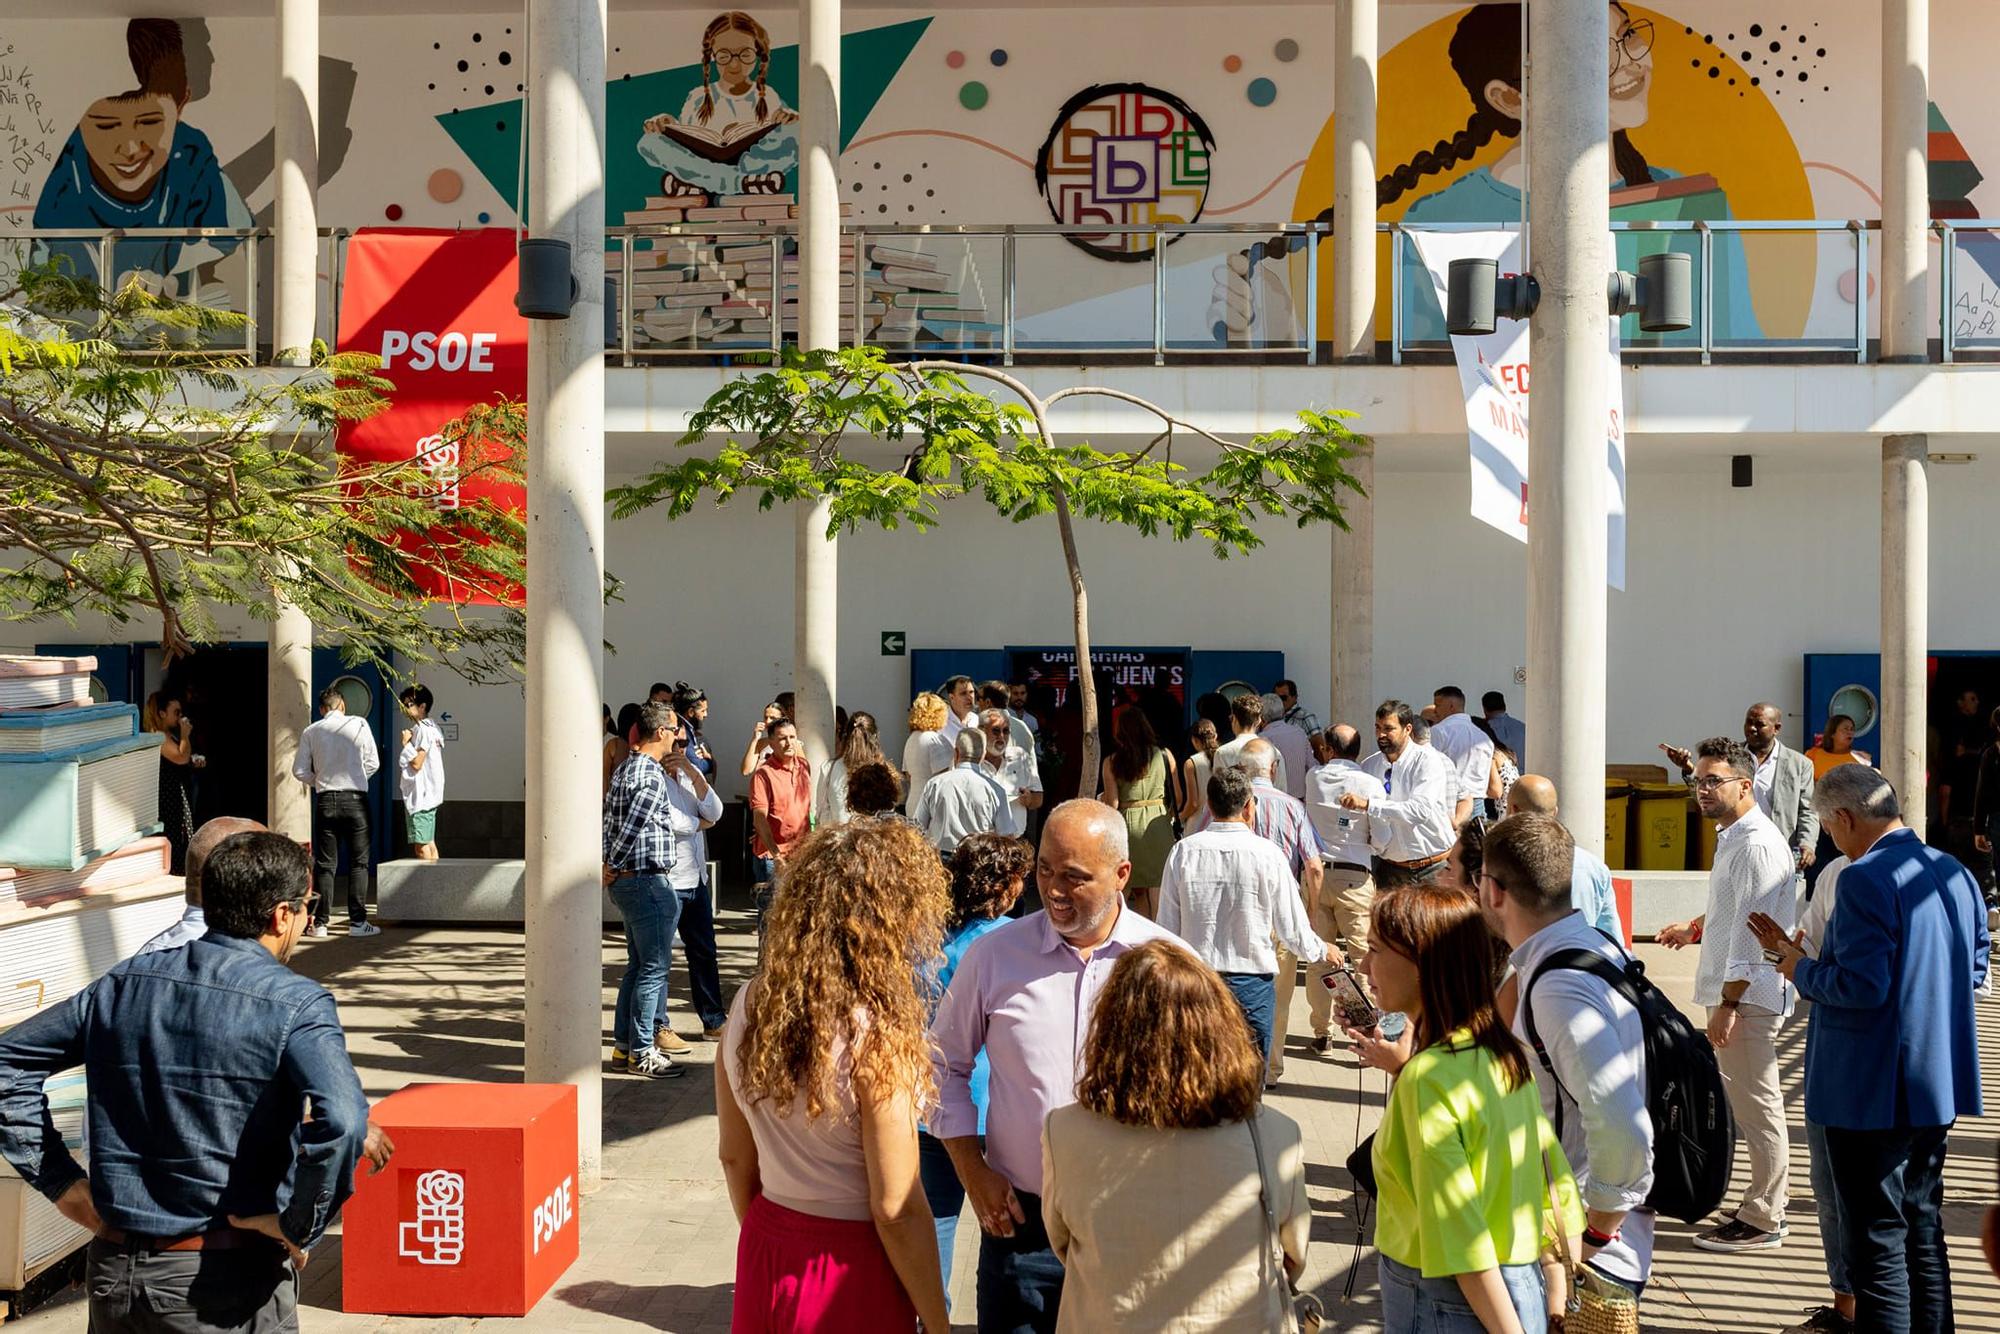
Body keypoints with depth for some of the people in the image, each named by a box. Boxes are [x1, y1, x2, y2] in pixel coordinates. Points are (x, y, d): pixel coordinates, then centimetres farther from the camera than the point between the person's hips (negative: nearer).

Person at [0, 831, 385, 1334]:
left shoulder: (125, 983, 3)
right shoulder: (295, 1004, -16)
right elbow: (341, 1122, -31)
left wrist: (63, 1183, 9)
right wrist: (299, 1228, -16)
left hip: (111, 1270, 5)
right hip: (226, 1279, -5)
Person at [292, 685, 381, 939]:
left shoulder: (310, 732, 3)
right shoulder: (359, 724, -1)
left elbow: (299, 770, 1)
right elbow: (373, 763, -1)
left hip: (325, 800, 2)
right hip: (354, 799, -2)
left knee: (324, 863, 8)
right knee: (358, 863, 4)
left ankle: (319, 923, 8)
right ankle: (358, 922, 2)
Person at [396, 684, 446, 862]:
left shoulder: (422, 729, -13)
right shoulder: (433, 728, 16)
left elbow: (416, 764, -17)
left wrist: (406, 743, -8)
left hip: (420, 796, -10)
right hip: (428, 795, 10)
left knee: (421, 846, -10)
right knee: (429, 843, 10)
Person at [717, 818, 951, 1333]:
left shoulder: (748, 1006, -5)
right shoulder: (875, 1037, -24)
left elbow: (735, 1158, 6)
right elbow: (897, 1211, -19)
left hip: (764, 1256, 6)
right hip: (850, 1268, -5)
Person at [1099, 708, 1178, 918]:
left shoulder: (1112, 762, -4)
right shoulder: (1164, 755, 0)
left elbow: (1111, 805, -6)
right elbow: (1178, 797, 4)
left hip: (1128, 824, -1)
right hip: (1158, 822, 1)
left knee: (1138, 890, 11)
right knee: (1158, 887, 5)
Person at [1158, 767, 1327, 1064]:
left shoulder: (1183, 852, -4)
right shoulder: (1268, 854, -9)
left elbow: (1167, 926, 0)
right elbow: (1293, 930, -2)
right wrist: (1322, 951, 18)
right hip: (1252, 983, -2)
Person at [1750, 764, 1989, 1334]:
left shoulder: (1866, 878, -21)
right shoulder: (1956, 873, 6)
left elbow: (1860, 985, -26)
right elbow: (1976, 969, 15)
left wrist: (1800, 970, -8)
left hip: (1872, 1093, -8)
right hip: (1939, 1085, 9)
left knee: (1876, 1243, 1)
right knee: (1923, 1228, 21)